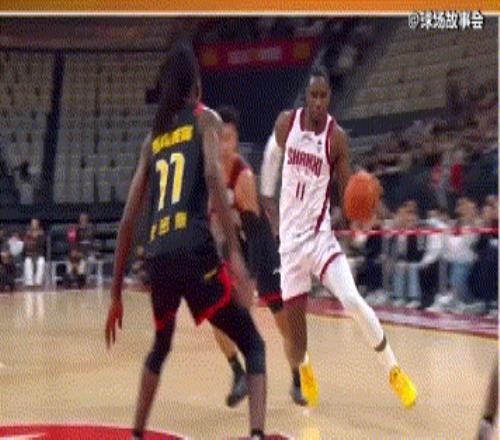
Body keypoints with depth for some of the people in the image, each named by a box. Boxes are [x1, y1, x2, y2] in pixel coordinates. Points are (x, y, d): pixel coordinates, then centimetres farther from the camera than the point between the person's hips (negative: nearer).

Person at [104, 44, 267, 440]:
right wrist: (235, 252, -19)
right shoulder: (206, 120, 9)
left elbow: (128, 220, 20)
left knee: (161, 347, 31)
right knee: (253, 345, 5)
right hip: (195, 252, -5)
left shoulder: (152, 138, 22)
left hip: (159, 259, 5)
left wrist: (116, 293, 23)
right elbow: (213, 176, -13)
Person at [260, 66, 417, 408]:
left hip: (320, 233, -2)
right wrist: (267, 198, 22)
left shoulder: (337, 138, -11)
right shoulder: (286, 122, -3)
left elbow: (347, 193, -8)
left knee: (352, 301, -21)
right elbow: (273, 154, 19)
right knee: (295, 315, 6)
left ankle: (394, 370, -2)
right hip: (290, 235, 2)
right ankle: (304, 370, 39)